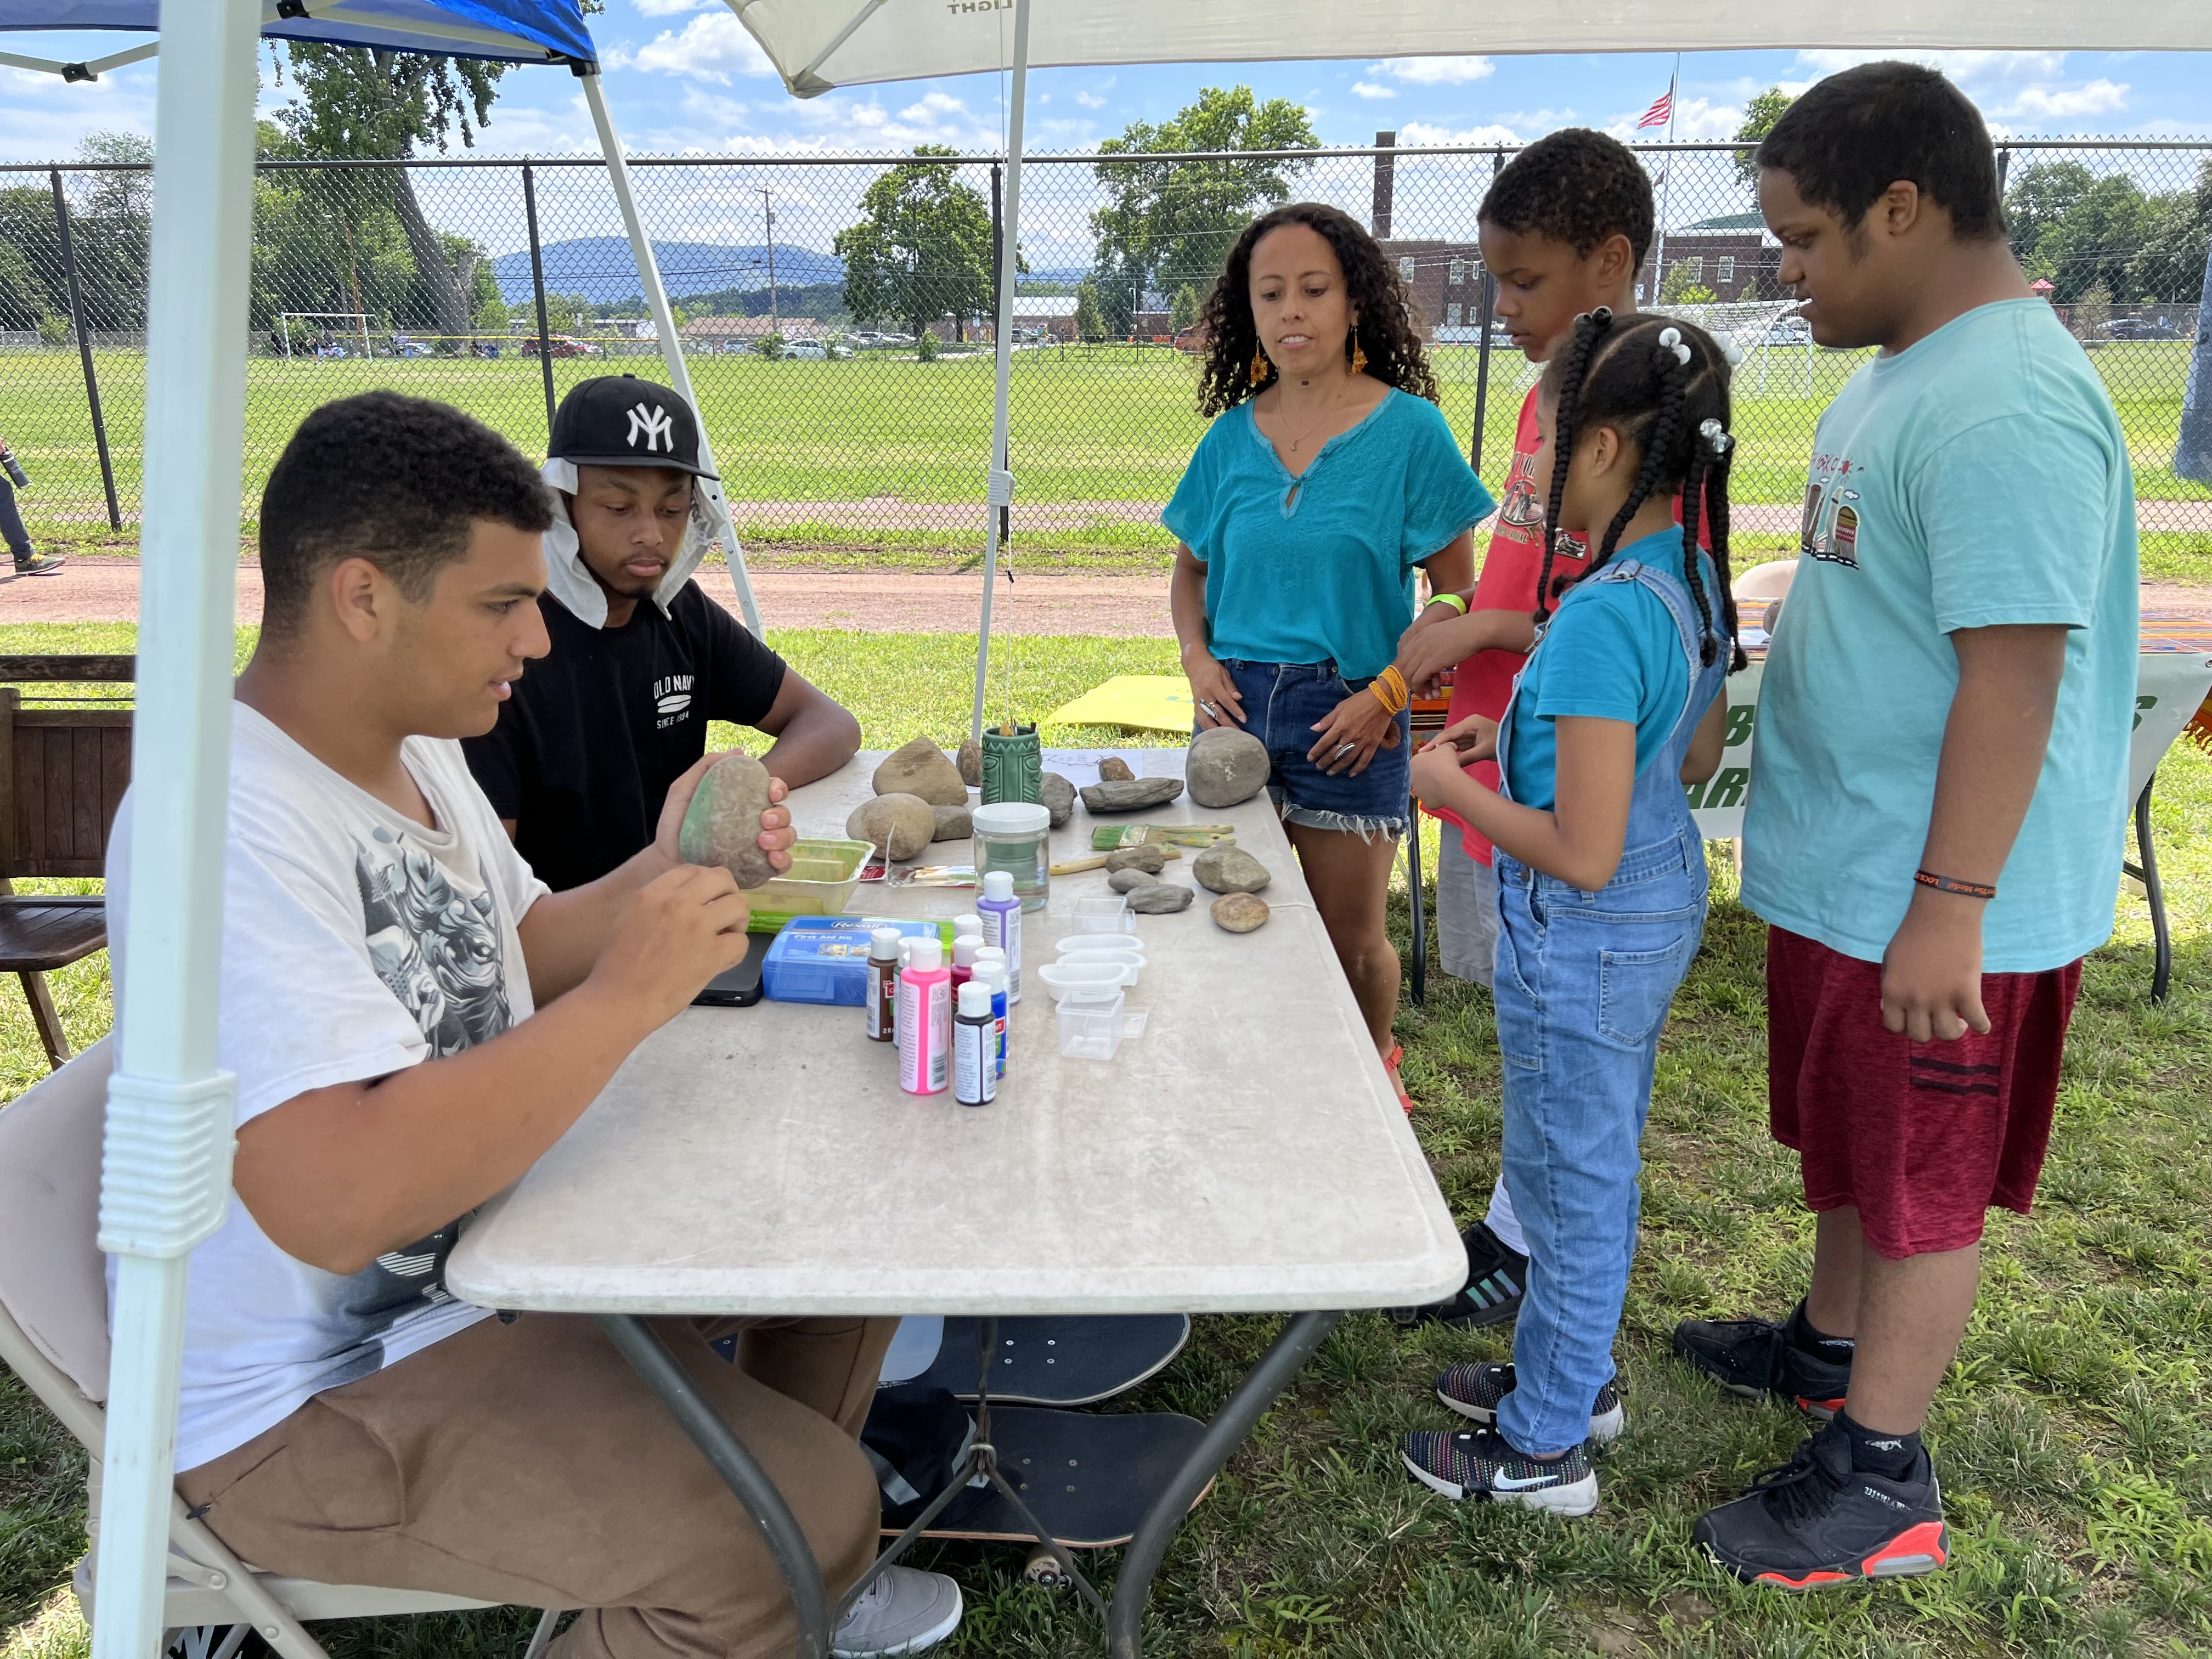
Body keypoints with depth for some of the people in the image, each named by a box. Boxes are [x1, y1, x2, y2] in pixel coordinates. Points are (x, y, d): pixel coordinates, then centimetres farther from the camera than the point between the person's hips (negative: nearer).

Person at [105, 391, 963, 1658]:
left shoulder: (416, 747, 4)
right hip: (316, 1397, -9)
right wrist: (628, 997, -30)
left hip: (494, 1241, 10)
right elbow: (336, 1200, -37)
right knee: (812, 1517, -20)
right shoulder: (227, 824, -28)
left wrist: (661, 876, -4)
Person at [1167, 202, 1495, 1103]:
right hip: (1234, 706, 4)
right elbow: (1190, 566, 14)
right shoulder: (1233, 435, 4)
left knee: (1350, 942, 9)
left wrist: (1388, 693, -16)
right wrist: (1197, 657, -4)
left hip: (1346, 715, -3)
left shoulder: (1409, 429, -7)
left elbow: (1457, 593, -6)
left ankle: (1370, 1072, 38)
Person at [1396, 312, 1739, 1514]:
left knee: (1571, 1184, 8)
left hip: (1585, 942, -9)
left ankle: (1543, 1448, 28)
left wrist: (1452, 789, -15)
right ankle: (1574, 1373, 45)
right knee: (1597, 1165, 24)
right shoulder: (1694, 580, 1)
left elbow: (1583, 856, -29)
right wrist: (1532, 738, 9)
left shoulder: (1600, 620, -29)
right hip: (1664, 908, 9)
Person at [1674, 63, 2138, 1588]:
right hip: (1843, 869, 9)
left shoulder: (2007, 408, -23)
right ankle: (1829, 1349, 44)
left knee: (1923, 1185, 6)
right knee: (1853, 1142, 24)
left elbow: (2014, 670, -26)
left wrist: (1951, 906, -25)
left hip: (1935, 906, -9)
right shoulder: (1905, 372, 10)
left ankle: (1882, 1479, 22)